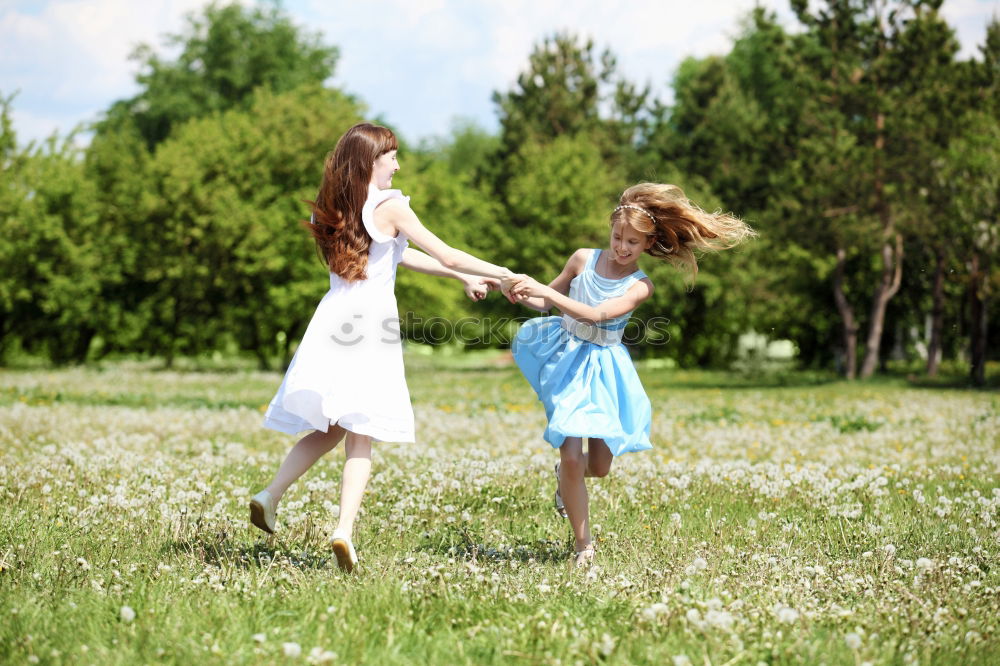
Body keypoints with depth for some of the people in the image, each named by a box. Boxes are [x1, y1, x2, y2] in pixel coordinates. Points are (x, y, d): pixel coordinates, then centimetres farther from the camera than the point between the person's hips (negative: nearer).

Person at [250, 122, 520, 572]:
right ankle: (344, 530, -13)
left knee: (329, 429, 18)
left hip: (334, 317, 6)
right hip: (371, 323, -6)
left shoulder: (333, 210, 14)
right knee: (360, 438, -3)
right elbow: (446, 255, -5)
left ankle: (271, 496, 7)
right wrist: (504, 275, 7)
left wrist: (463, 277, 24)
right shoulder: (390, 207, -6)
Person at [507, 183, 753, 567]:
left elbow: (595, 315, -26)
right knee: (572, 457, -13)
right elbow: (546, 302, 9)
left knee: (599, 466, 6)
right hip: (567, 360, 0)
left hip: (603, 368, 0)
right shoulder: (583, 259, -4)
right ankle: (584, 545, 2)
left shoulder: (640, 286, -11)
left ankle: (566, 474, 43)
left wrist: (546, 291, -32)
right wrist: (524, 296, -14)